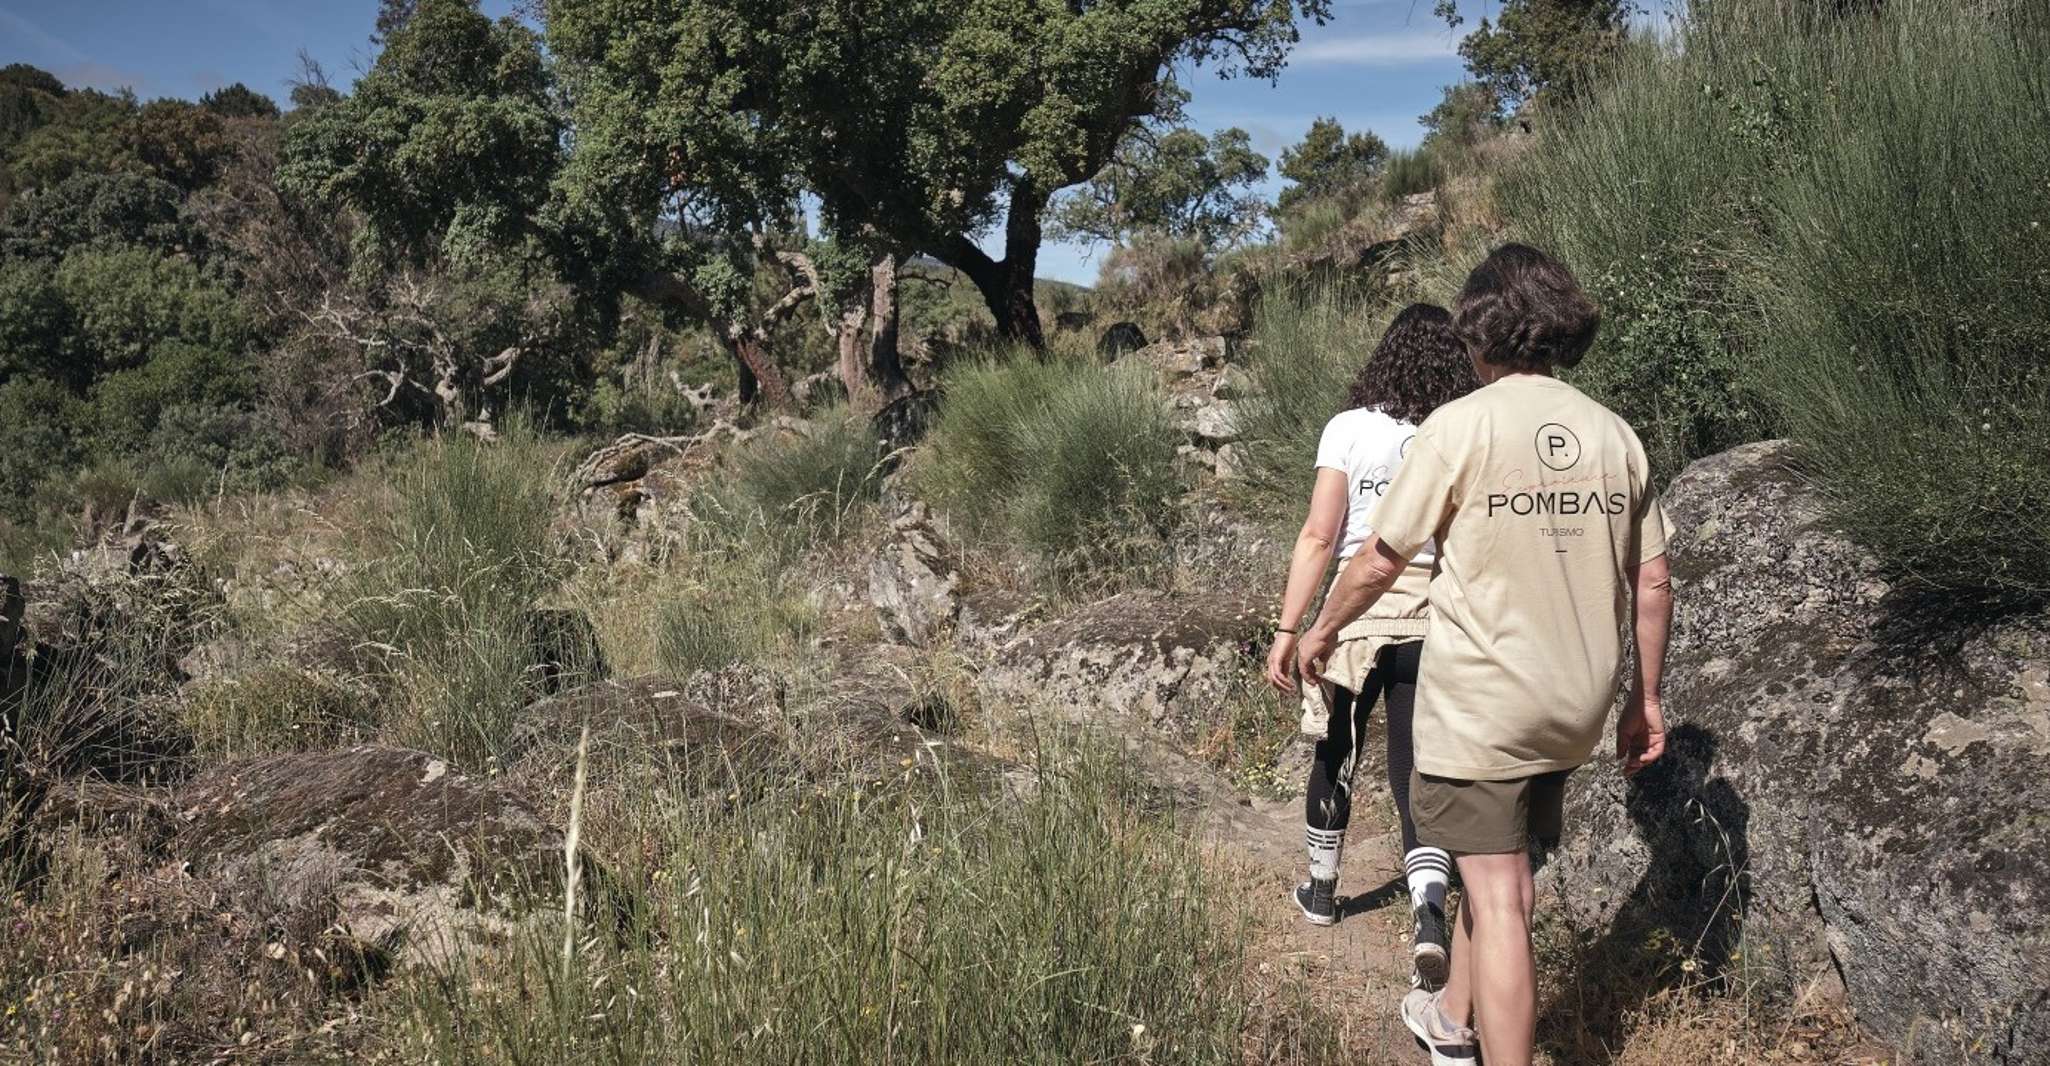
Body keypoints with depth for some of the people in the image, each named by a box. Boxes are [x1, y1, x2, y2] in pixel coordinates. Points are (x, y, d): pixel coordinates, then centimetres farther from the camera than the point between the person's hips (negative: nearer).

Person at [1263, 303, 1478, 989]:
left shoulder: (1350, 429, -5)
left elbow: (1318, 538, -9)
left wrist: (1287, 631, -5)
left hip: (1357, 612, 0)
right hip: (1436, 617, 0)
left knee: (1337, 755, 19)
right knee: (1417, 772, 7)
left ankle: (1320, 891, 37)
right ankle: (1429, 914, -14)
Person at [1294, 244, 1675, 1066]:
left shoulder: (1460, 426, -11)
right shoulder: (1614, 433, 3)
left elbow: (1380, 564, -7)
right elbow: (1652, 584, 5)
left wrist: (1322, 631, 10)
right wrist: (1645, 699, 15)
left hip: (1480, 703, -6)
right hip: (1574, 707, 6)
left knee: (1499, 902, -1)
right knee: (1495, 867, 22)